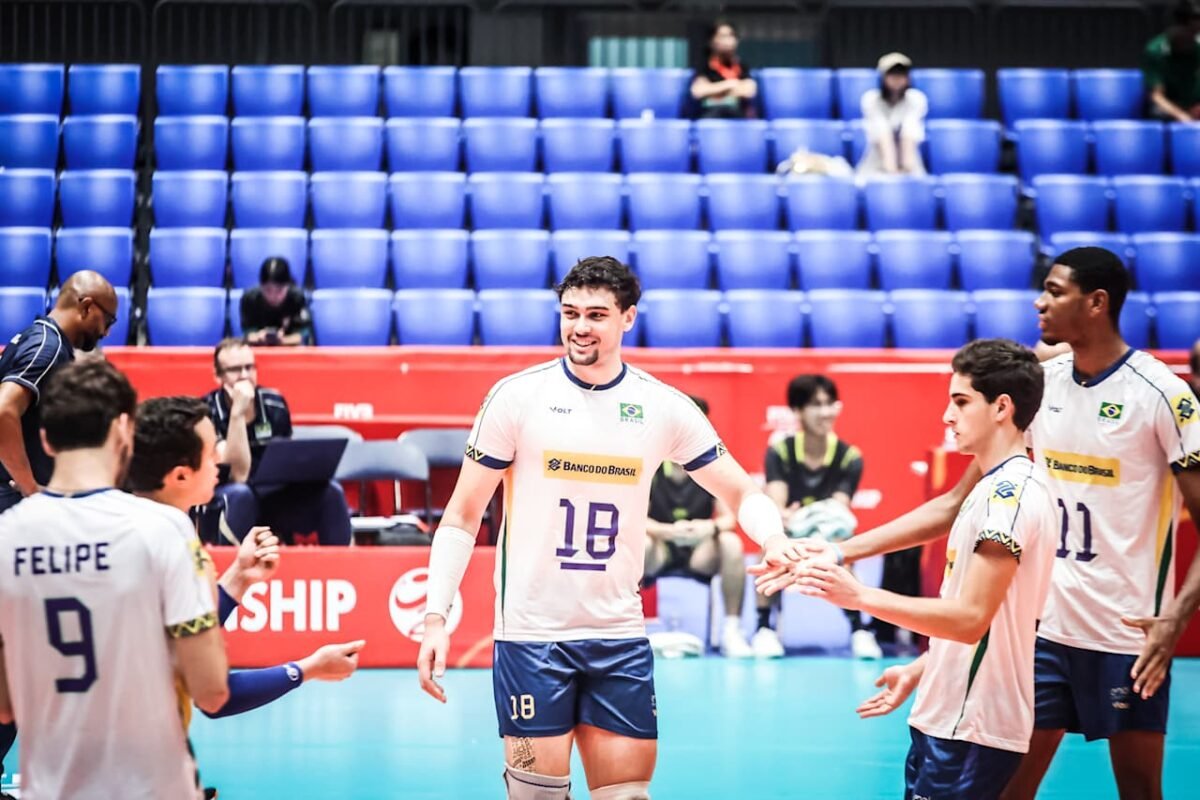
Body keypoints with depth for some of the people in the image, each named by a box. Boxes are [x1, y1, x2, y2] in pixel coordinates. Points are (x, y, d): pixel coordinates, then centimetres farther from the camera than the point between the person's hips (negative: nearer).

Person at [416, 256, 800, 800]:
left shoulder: (665, 407, 2)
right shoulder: (518, 396, -4)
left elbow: (742, 494, 10)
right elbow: (462, 516, -1)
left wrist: (772, 538, -13)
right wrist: (436, 617, -9)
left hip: (619, 639, 3)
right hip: (531, 634, -2)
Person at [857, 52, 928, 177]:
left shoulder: (916, 99, -5)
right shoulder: (871, 99, -7)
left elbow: (910, 135, -20)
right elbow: (882, 135, -21)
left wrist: (907, 166, -35)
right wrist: (890, 167, -34)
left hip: (911, 170, 0)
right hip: (877, 168, 0)